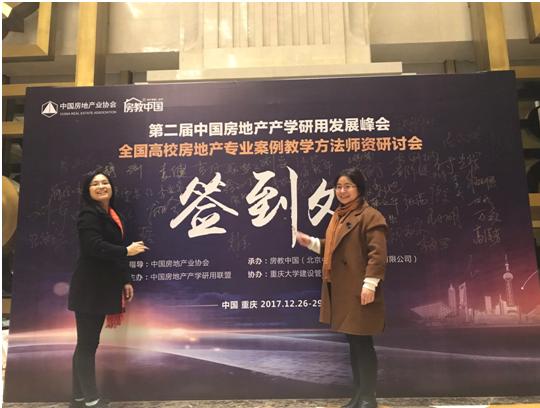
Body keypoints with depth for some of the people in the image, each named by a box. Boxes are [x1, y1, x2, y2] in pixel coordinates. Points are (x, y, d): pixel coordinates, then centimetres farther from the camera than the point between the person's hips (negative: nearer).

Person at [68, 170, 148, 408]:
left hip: (103, 288, 9)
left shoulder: (112, 216, 15)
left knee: (88, 343, 15)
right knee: (87, 343, 1)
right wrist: (127, 250, -16)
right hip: (89, 288, -9)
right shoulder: (89, 215, -11)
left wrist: (125, 281, 15)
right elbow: (94, 246, -24)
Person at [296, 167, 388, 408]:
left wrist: (370, 283, -24)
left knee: (362, 343, 1)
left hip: (359, 291, -9)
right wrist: (310, 242, 12)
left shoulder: (370, 216, -10)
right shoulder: (339, 216, 18)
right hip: (341, 291, 9)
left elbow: (377, 253, -18)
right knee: (353, 343, 16)